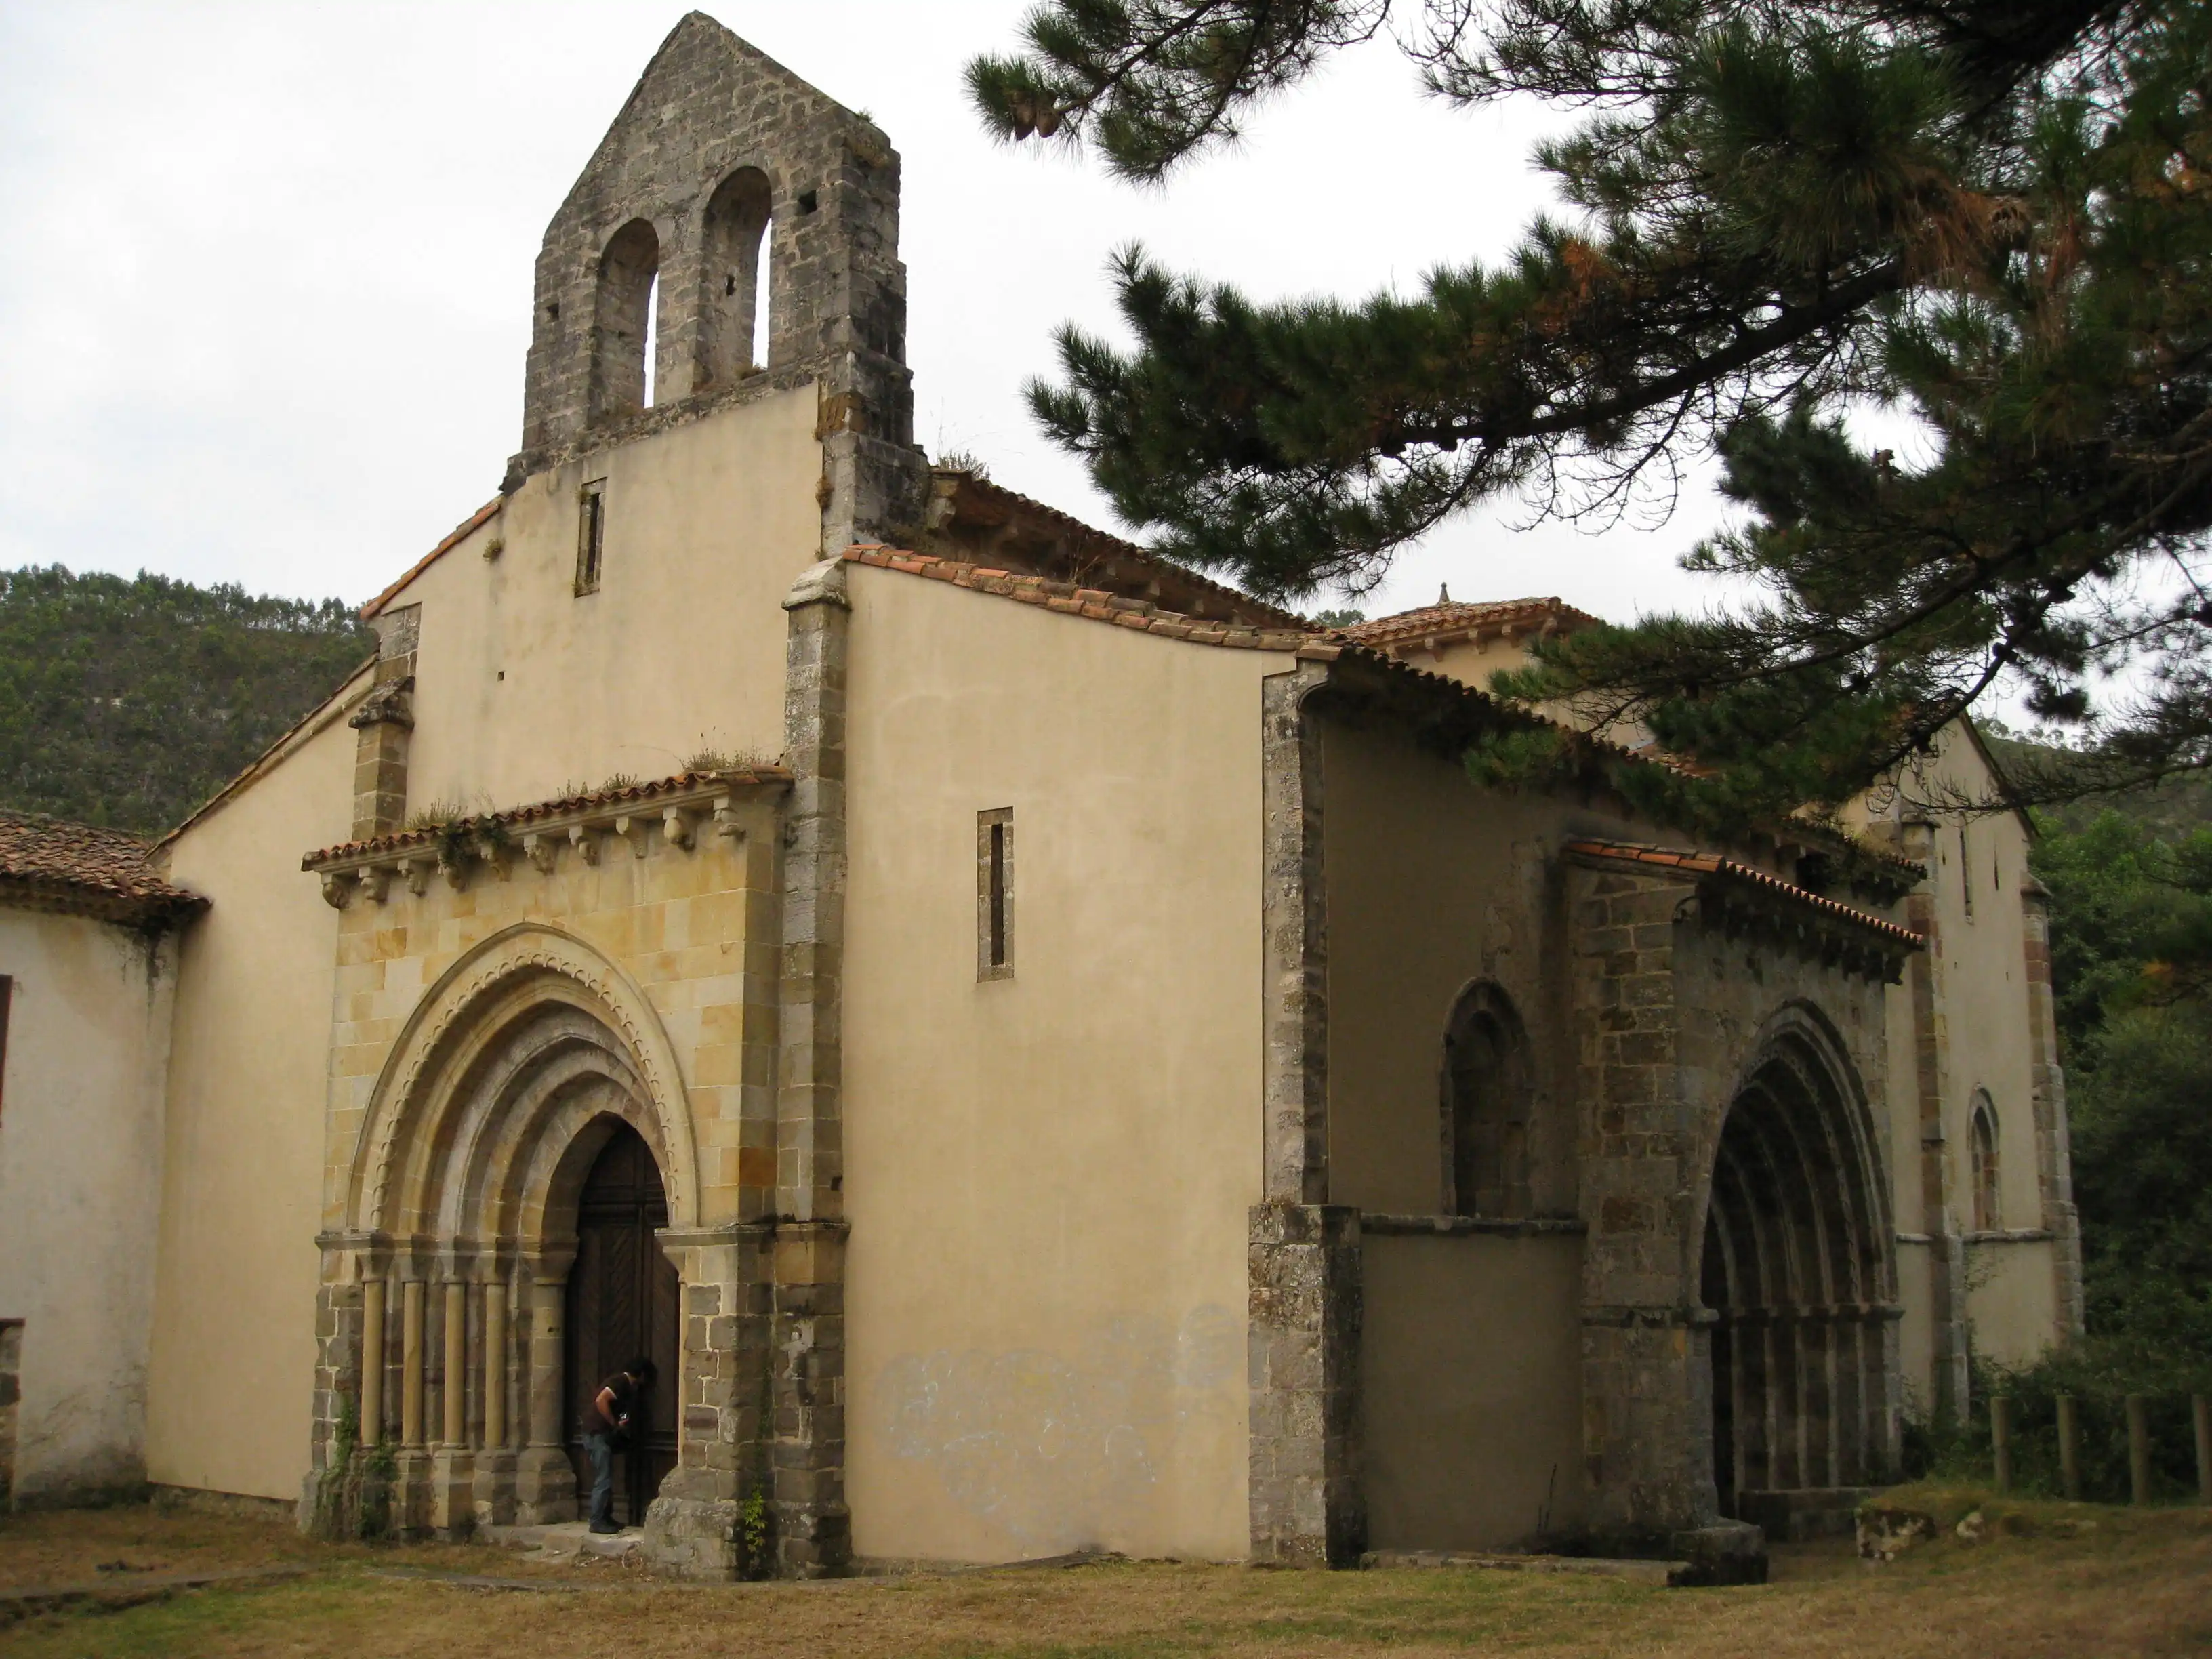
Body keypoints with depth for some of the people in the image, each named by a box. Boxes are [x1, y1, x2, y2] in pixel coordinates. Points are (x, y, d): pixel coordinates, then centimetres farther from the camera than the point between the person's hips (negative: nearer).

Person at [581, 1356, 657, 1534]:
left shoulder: (625, 1384, 17)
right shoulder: (621, 1382, -13)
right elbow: (601, 1401, -24)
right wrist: (615, 1424, -17)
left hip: (602, 1434, 10)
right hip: (598, 1434, -10)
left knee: (605, 1479, 14)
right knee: (603, 1480, -8)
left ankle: (606, 1518, 19)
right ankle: (597, 1522, -6)